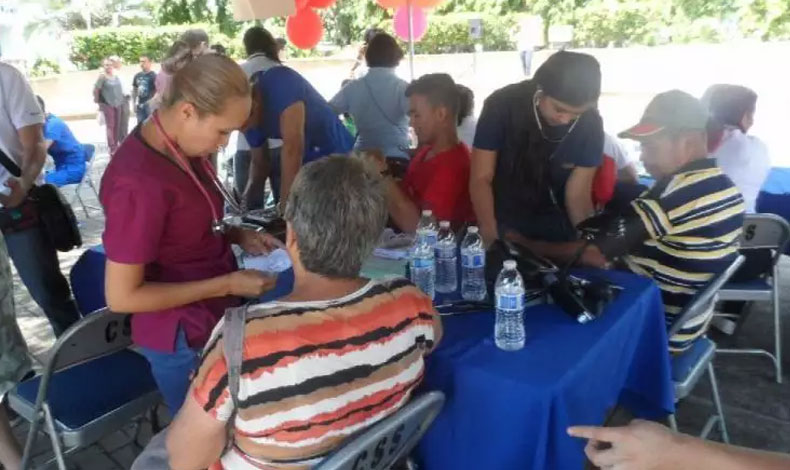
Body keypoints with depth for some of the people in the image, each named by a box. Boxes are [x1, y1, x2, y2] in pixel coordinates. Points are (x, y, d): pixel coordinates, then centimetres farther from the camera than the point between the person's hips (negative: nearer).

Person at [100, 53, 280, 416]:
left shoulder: (181, 148, -3)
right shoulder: (140, 183, -29)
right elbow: (121, 296, -23)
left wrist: (239, 236, -3)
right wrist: (227, 284, -22)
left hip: (215, 318, 8)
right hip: (185, 338, -8)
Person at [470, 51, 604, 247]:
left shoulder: (590, 124, -15)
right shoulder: (502, 106, -22)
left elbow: (578, 194, -9)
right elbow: (480, 180, -20)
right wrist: (491, 238, -30)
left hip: (557, 229, 2)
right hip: (503, 225, -2)